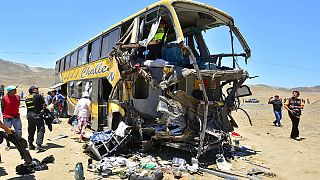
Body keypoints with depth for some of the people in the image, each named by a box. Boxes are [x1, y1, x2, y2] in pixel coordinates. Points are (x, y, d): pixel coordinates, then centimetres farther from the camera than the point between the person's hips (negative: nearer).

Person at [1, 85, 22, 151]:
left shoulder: (17, 97, 1)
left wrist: (17, 112, 11)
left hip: (16, 117, 3)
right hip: (7, 118, -3)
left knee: (19, 131, 5)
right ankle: (8, 145, 21)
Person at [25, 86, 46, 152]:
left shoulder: (27, 98, 12)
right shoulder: (38, 96, -8)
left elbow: (28, 106, 14)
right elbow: (44, 104, -5)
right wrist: (43, 108, 15)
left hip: (29, 115, 7)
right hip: (37, 115, -7)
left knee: (31, 130, 16)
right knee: (41, 130, -3)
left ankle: (30, 145, 24)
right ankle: (38, 145, -11)